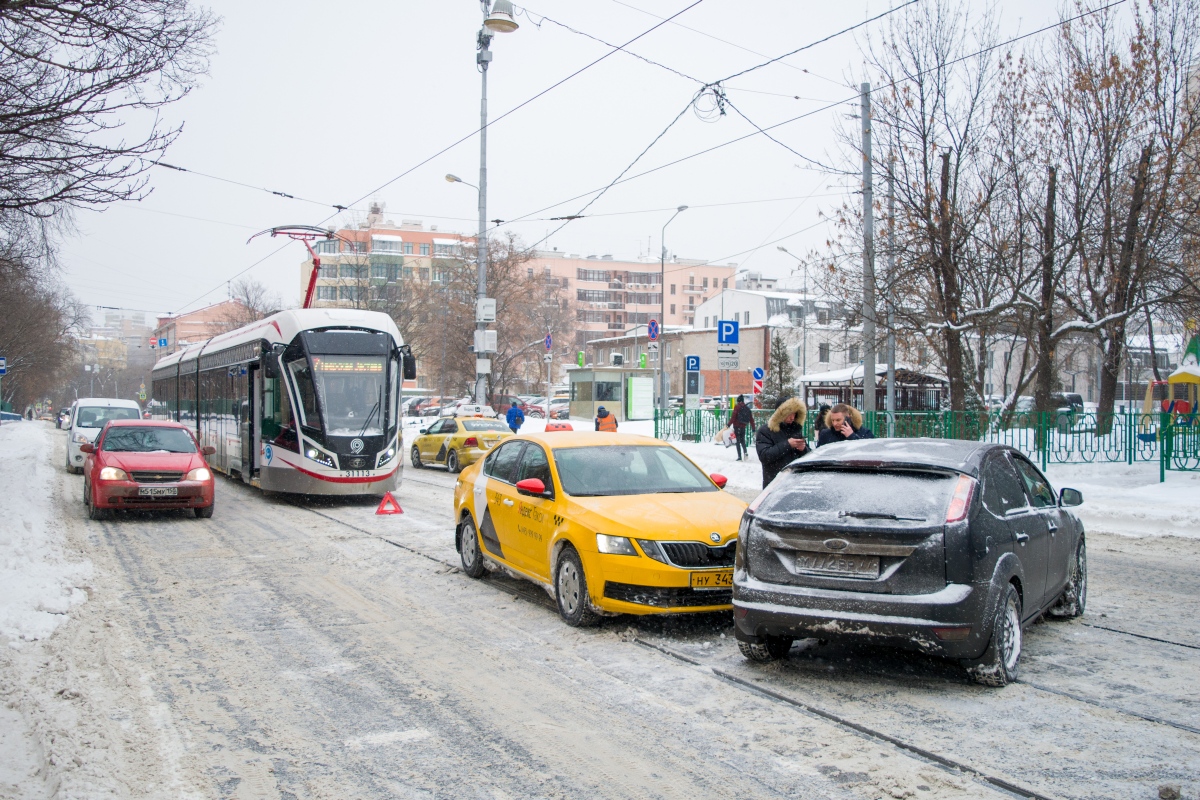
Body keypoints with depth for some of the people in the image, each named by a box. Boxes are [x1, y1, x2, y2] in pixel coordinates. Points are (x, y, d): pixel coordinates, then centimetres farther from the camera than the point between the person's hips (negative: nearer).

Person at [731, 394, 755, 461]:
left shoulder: (737, 406, -5)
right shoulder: (747, 408, 10)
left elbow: (733, 417, -13)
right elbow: (751, 419, 10)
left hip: (737, 426, -5)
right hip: (743, 427, 5)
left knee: (737, 441, 0)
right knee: (742, 440, 19)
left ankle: (739, 456, -5)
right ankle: (745, 452, -4)